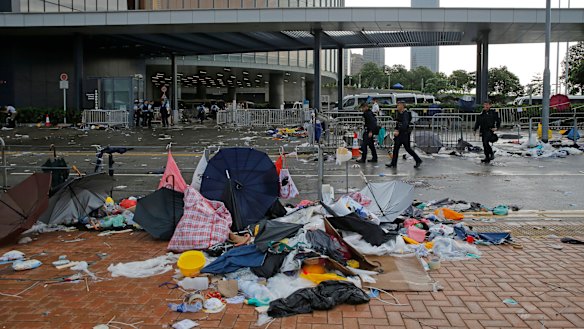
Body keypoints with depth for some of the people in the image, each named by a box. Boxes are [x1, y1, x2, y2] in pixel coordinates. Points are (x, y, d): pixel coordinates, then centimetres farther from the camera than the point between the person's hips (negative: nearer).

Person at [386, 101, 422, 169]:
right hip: (399, 134, 9)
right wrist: (396, 130, 5)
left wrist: (398, 131, -30)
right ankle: (393, 163, 8)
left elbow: (405, 124, -27)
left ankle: (418, 160, 11)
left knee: (408, 148, -2)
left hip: (405, 133, -9)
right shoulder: (399, 113, 11)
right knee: (396, 148, 5)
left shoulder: (405, 114, -16)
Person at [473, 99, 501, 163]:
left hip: (490, 130, -5)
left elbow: (498, 120, 8)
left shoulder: (493, 113, -1)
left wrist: (496, 127, -3)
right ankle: (487, 158, 15)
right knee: (484, 144, 6)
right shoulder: (481, 113, 8)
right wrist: (475, 129, 10)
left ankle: (491, 154, -3)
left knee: (486, 142, -22)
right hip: (483, 131, 5)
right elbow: (477, 122, 14)